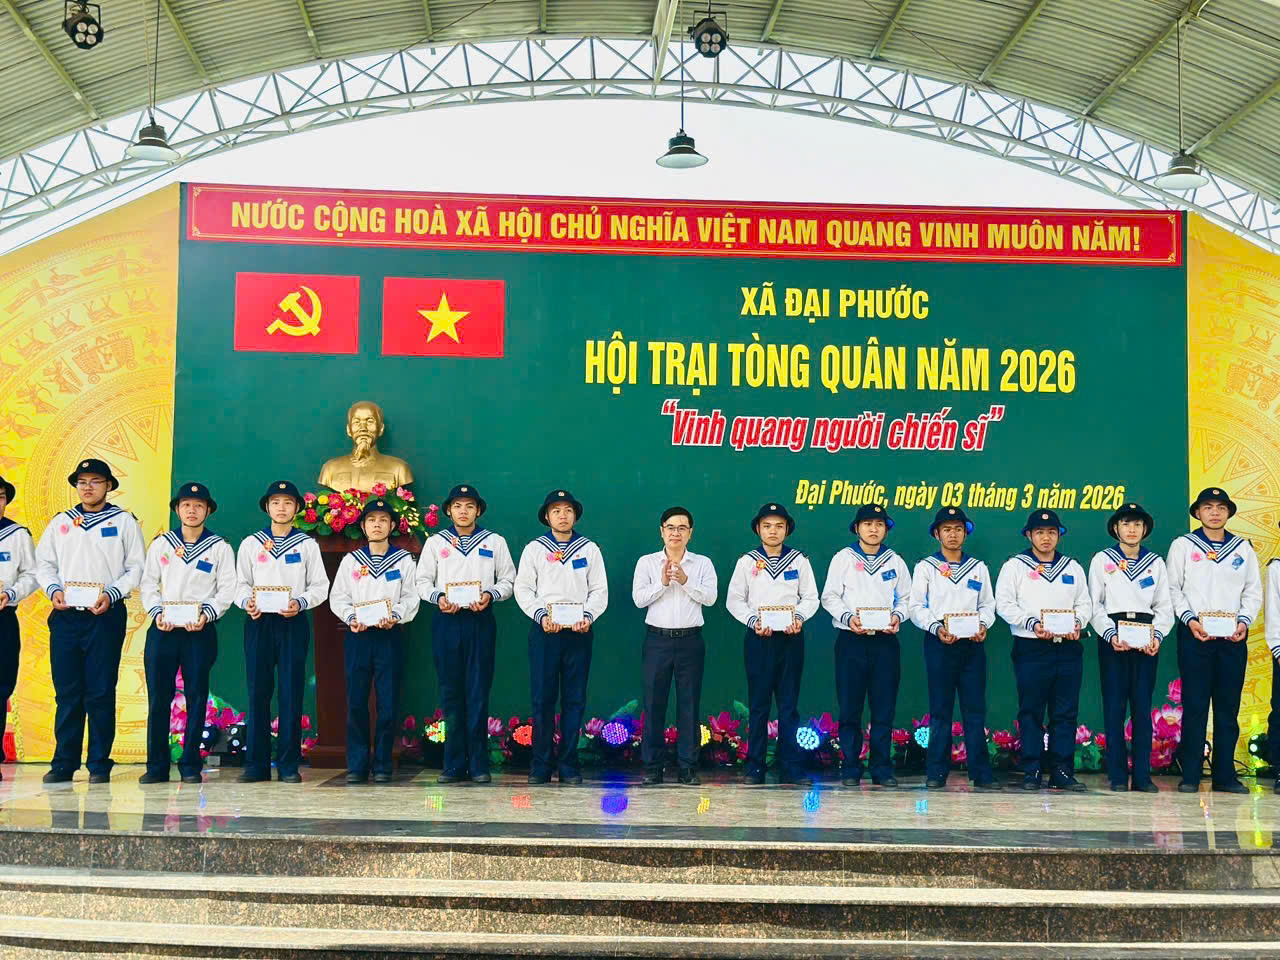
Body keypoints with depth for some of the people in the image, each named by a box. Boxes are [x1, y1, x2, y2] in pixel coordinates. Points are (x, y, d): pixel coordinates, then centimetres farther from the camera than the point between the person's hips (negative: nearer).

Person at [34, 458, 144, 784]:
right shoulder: (60, 522, 16)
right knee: (66, 692, 2)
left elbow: (135, 568, 2)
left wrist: (111, 595, -12)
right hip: (65, 615, 3)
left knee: (101, 692, -3)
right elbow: (44, 563, 14)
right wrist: (54, 590, -4)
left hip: (106, 614, -3)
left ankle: (99, 764, 3)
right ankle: (64, 763, 8)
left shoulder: (124, 522, 6)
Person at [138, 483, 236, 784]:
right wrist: (157, 613, -7)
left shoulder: (219, 547, 6)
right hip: (162, 630, 2)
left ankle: (190, 765, 6)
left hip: (200, 632, -2)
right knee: (158, 697, 0)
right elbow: (149, 584, 10)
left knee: (196, 697, -1)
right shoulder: (161, 544, 13)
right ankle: (156, 766, 6)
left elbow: (227, 590, 1)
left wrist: (206, 614, -14)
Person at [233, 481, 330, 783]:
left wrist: (299, 603, -13)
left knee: (291, 693, -3)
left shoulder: (307, 544, 9)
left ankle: (289, 765, 1)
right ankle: (256, 764, 4)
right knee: (258, 692, -1)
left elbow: (319, 586, 5)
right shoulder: (251, 544, 12)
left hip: (293, 623, -1)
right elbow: (241, 583, 11)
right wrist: (247, 602, -10)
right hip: (258, 623, 1)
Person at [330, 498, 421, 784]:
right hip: (357, 636, 1)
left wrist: (395, 616, -16)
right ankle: (357, 766, 5)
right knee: (356, 701, -1)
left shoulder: (404, 560, 9)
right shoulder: (351, 560, 13)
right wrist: (351, 617, -10)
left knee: (388, 701, -2)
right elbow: (337, 598, 8)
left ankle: (383, 766, 5)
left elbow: (411, 598, 2)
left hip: (389, 636, -1)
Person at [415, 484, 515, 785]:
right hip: (446, 622, 1)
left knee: (478, 693, -4)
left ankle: (478, 765, 0)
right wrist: (438, 597, -9)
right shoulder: (435, 542, 12)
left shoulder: (494, 542, 10)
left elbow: (508, 580, 9)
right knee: (450, 692, 1)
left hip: (481, 621, -1)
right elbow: (422, 581, 10)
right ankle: (454, 765, 5)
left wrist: (490, 595, -10)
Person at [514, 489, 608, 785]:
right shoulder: (534, 549, 8)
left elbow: (599, 590, 7)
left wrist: (588, 616, -10)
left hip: (578, 631, 1)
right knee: (542, 698, -2)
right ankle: (540, 766, 3)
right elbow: (523, 589, 4)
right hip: (544, 630, -1)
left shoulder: (589, 549, 10)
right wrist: (540, 615, -11)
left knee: (574, 699, 2)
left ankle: (569, 766, 7)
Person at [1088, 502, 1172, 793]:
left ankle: (1142, 776, 1)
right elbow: (1094, 604, 3)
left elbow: (1164, 606, 9)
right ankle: (1117, 776, -1)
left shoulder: (1156, 562, 14)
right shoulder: (1102, 560, 9)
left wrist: (1157, 636, -8)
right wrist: (1110, 635, -12)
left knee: (1142, 706, -1)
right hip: (1112, 639, -1)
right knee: (1114, 706, -4)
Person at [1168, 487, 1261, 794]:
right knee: (1194, 705, -4)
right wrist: (1189, 619, -10)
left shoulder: (1243, 547, 14)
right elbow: (1173, 589, 4)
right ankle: (1190, 776, 0)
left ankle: (1225, 775, 9)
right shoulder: (1183, 545, 7)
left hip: (1233, 637, 2)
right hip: (1195, 635, -2)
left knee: (1229, 707, 3)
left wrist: (1244, 621, -5)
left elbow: (1253, 591, 11)